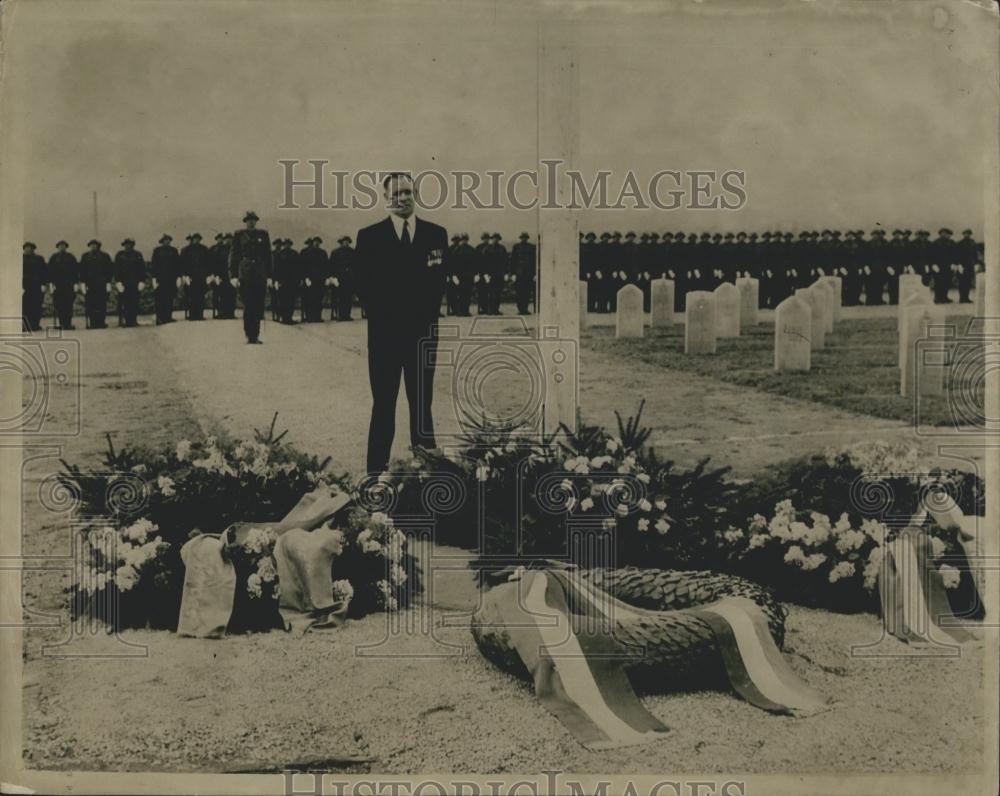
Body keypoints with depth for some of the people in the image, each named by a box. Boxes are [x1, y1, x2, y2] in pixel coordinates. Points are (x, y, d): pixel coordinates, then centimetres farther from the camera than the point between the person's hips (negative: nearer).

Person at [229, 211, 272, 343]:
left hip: (260, 275, 2)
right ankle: (249, 335, -1)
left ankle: (255, 336, 6)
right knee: (248, 305, -6)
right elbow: (233, 255, 6)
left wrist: (269, 276, 7)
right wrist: (233, 275, -3)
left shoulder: (263, 235, 12)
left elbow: (268, 256, 13)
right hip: (244, 275, -2)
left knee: (258, 306, -1)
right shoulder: (239, 235, 8)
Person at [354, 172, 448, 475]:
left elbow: (440, 281, 6)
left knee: (422, 404, 8)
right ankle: (377, 469, 3)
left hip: (423, 332, 2)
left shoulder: (436, 234, 7)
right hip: (385, 333, -1)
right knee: (383, 405, 0)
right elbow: (363, 285, 1)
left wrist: (428, 315, -3)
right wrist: (383, 317, -6)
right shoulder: (369, 236, 3)